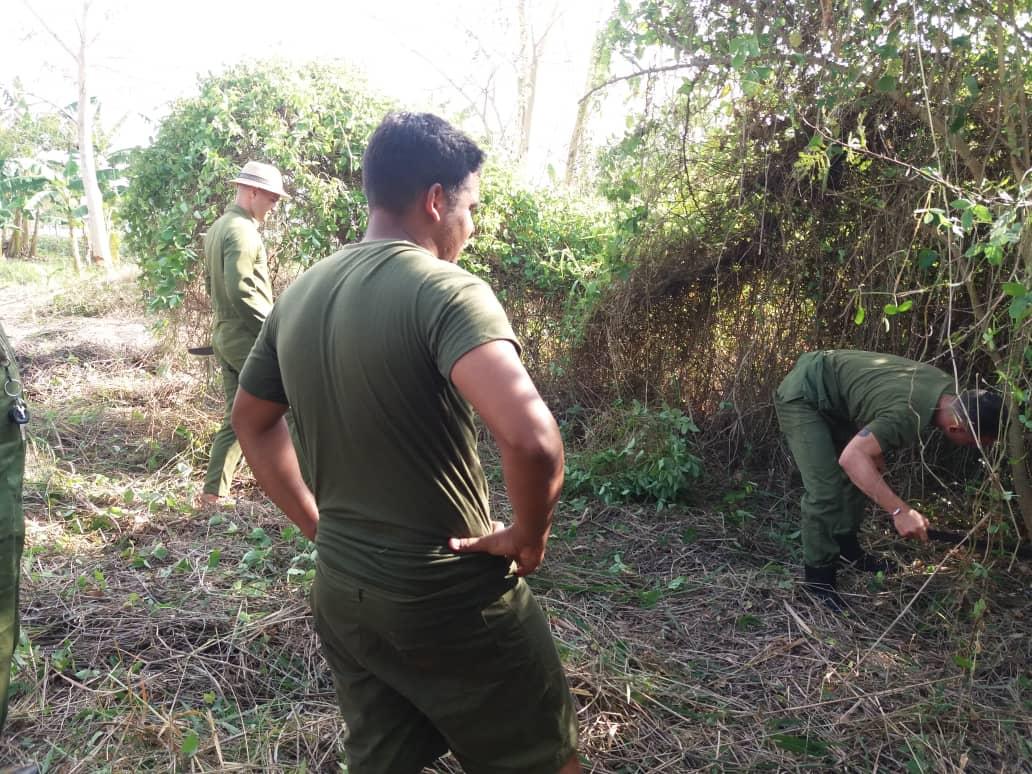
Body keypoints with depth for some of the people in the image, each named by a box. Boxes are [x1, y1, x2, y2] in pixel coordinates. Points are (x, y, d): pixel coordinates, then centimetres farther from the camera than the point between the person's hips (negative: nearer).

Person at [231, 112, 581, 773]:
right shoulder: (446, 290, -21)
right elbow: (532, 439, -36)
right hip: (449, 596, -7)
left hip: (341, 593, 7)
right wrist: (528, 537, -17)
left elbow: (251, 420, 17)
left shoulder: (299, 296, 3)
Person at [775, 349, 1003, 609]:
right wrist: (900, 510, -42)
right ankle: (818, 574, 0)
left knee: (858, 474, 16)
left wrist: (876, 450, 14)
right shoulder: (908, 414, -34)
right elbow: (851, 457, -41)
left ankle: (846, 547, 33)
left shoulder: (948, 388, -5)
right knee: (825, 489, -14)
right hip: (801, 395, -10)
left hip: (831, 395, 10)